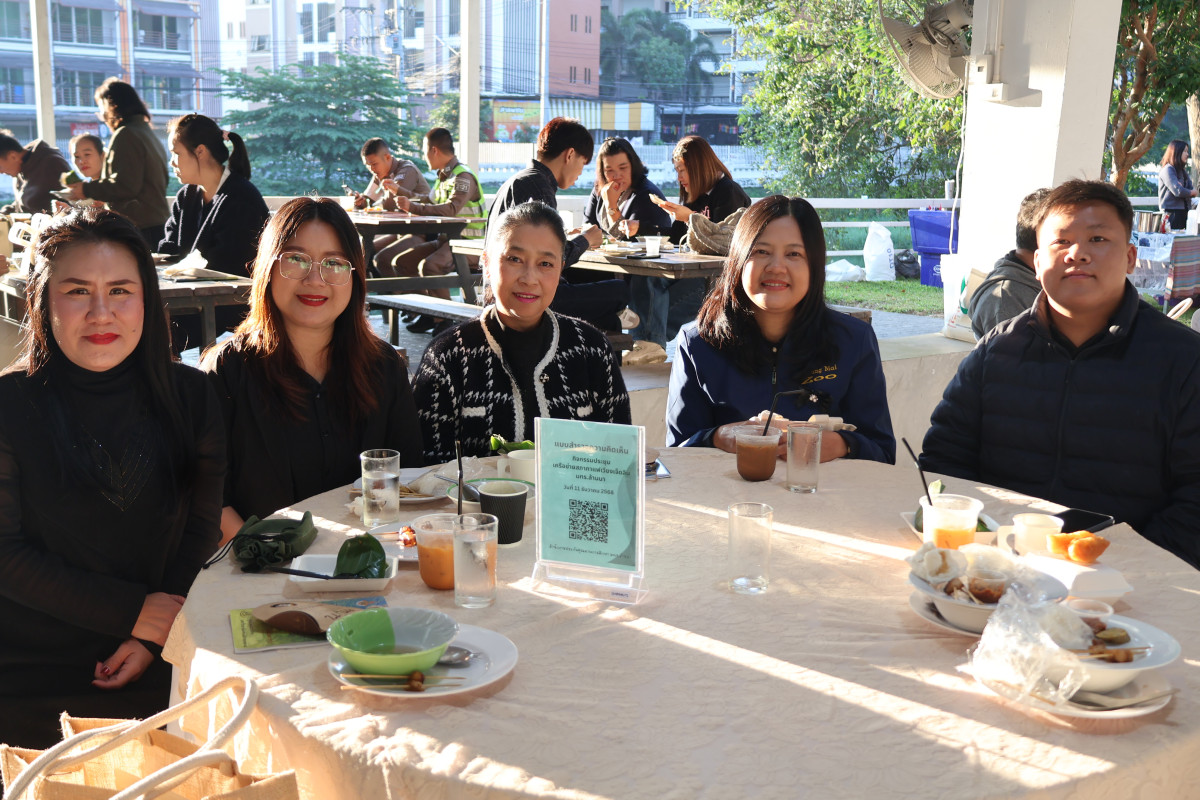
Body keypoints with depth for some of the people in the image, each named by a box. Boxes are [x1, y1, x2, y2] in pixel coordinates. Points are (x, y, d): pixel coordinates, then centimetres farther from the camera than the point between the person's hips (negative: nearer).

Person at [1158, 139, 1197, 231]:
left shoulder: (1182, 171, 17)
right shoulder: (1167, 170, -10)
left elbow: (1192, 190, 8)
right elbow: (1178, 191, -19)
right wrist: (1191, 192, 1)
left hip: (1183, 211, 8)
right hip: (1171, 212, -8)